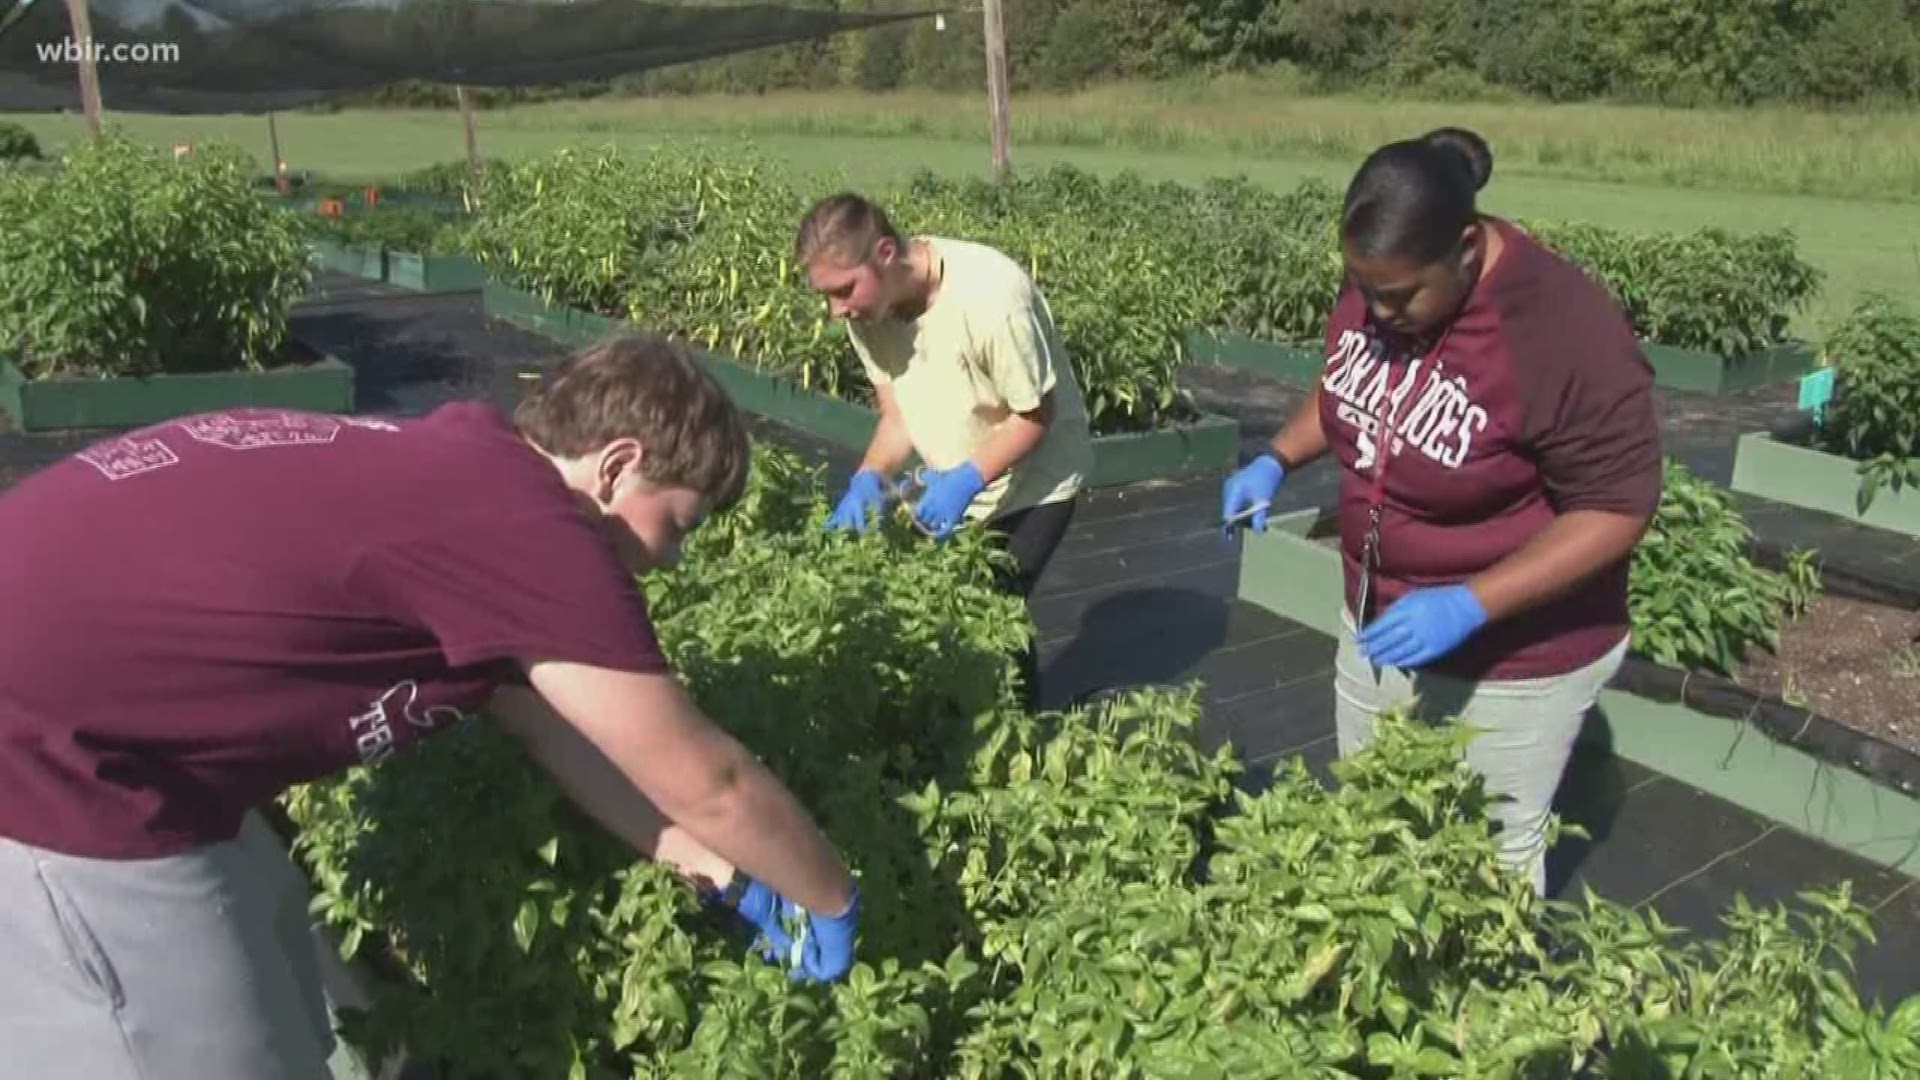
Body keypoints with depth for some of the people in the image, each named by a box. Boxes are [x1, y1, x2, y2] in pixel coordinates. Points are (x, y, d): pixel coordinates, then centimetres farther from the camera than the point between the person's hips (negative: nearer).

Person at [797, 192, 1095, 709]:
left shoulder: (990, 295, -34)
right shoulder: (868, 306, -14)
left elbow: (1035, 414, -22)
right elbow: (898, 413, -5)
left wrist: (967, 480, -34)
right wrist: (870, 477, -23)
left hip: (1032, 482, -6)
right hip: (954, 483, 6)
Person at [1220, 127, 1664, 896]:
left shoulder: (1567, 333, -30)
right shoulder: (1381, 282, -8)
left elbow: (1617, 507, -24)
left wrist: (1471, 604, -32)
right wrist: (1278, 460, -5)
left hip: (1515, 655, -6)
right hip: (1382, 620, 7)